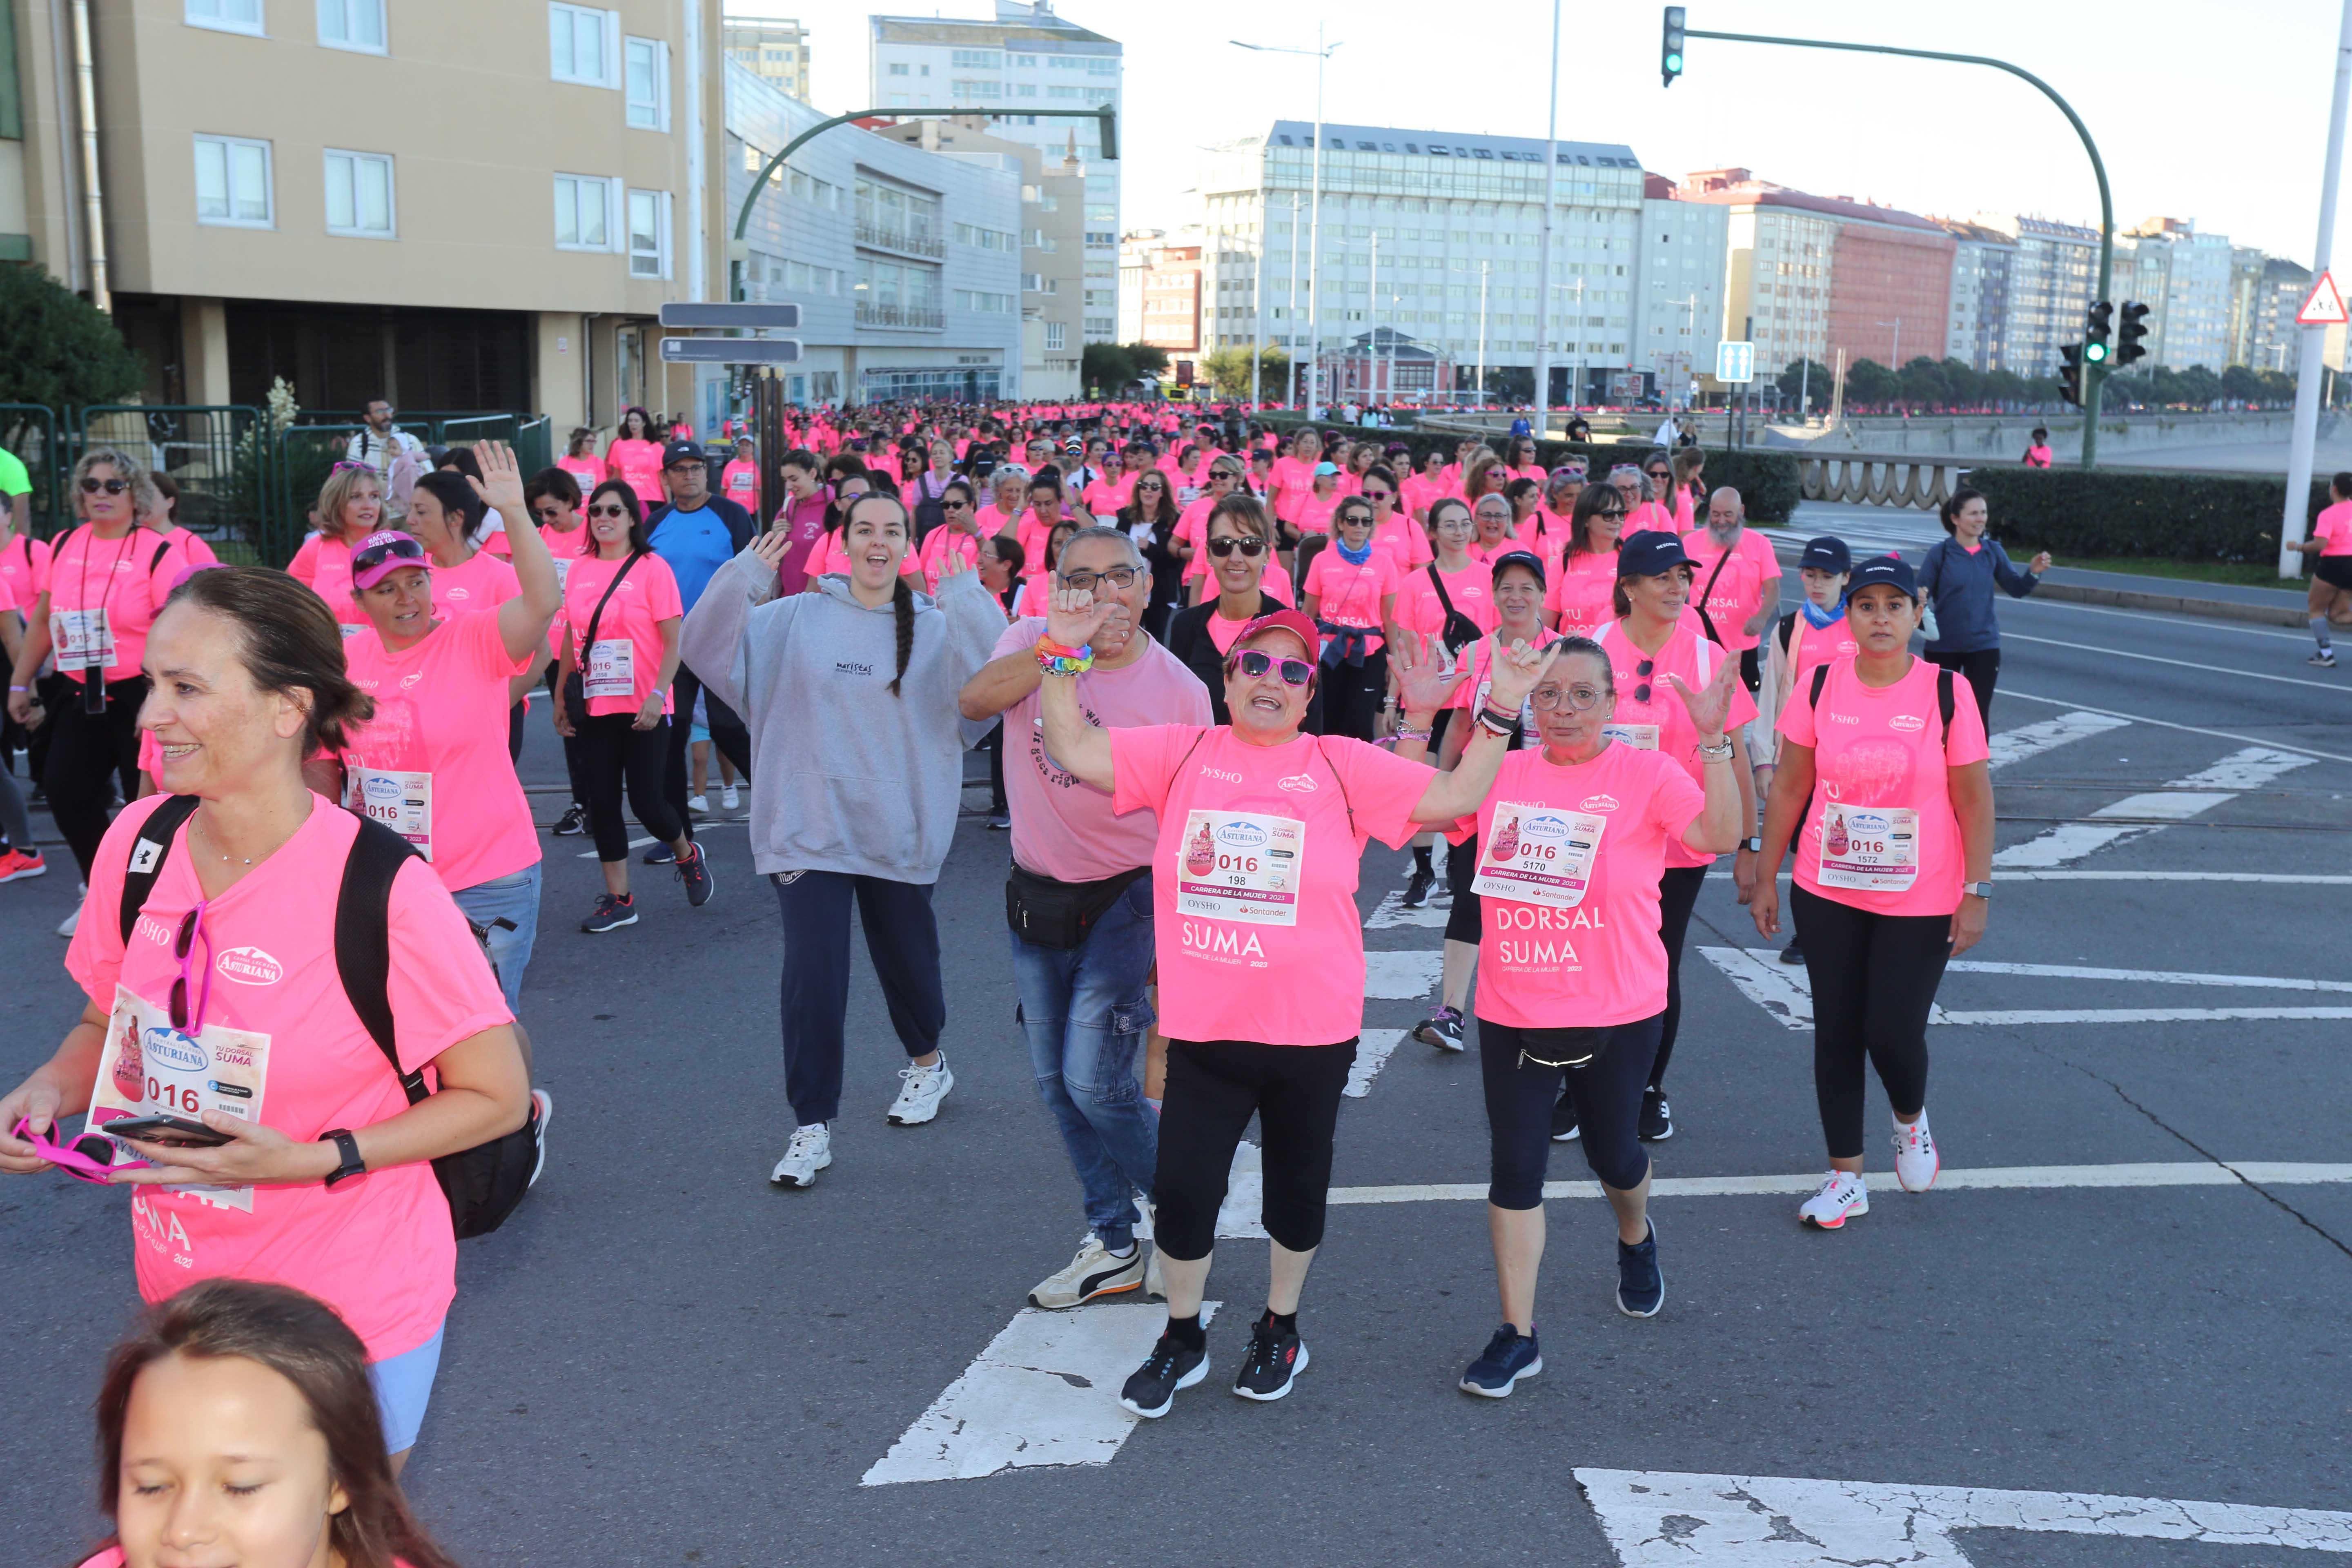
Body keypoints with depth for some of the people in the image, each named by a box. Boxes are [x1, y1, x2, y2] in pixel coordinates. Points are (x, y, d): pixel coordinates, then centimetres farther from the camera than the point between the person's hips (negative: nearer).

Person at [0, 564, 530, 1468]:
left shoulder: (383, 893, -24)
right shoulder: (138, 841, -7)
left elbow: (497, 1096, -15)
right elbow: (112, 1024, 11)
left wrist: (313, 1160, -24)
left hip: (353, 1311, -5)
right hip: (180, 1286, 5)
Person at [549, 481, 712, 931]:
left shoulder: (652, 568, -8)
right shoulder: (579, 570, 6)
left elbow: (674, 643, -10)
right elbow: (572, 638, 15)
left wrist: (657, 696, -20)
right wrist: (561, 696, 13)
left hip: (642, 708, -5)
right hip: (594, 707, 5)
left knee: (647, 801, -3)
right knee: (602, 802, 6)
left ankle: (687, 855, 29)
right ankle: (619, 899, 17)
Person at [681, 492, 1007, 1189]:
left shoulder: (936, 628, 0)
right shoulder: (798, 618, 1)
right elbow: (707, 648, -7)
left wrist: (967, 599, -27)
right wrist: (743, 578, -21)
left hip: (900, 831, 1)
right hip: (810, 830, -1)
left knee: (907, 961, 18)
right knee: (812, 979, -5)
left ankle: (927, 1063, 47)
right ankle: (812, 1126, 7)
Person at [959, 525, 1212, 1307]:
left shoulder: (1179, 690, -10)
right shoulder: (1033, 641, -3)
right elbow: (974, 700, -24)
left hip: (1126, 898, -4)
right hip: (1036, 896, 4)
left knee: (1096, 1082, -10)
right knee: (1057, 1087, 12)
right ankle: (1112, 1245, 29)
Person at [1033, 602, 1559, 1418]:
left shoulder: (1343, 766, -1)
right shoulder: (1183, 752, 2)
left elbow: (1455, 797, -4)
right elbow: (1075, 752, -1)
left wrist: (1500, 712, -13)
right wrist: (1064, 656, -10)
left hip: (1313, 1030, 0)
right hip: (1204, 1030, 0)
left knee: (1297, 1186, 16)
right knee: (1182, 1190, 4)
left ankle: (1280, 1328, 40)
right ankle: (1181, 1338, 29)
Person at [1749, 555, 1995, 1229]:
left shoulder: (1946, 692, -9)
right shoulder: (1820, 686, -3)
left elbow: (1974, 800, -5)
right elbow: (1789, 787, 3)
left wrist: (1977, 892, -8)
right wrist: (1766, 878, 3)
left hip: (1921, 901, -2)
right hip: (1827, 893, 2)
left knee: (1894, 1030, -4)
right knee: (1836, 1030, 7)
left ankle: (1910, 1119, 32)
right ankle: (1846, 1177, 22)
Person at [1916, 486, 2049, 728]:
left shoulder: (1993, 552, 0)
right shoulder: (1939, 553, -9)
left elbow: (2016, 589, 3)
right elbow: (1920, 594, -8)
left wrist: (2033, 572, -16)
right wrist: (1918, 598, -31)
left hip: (1984, 646, 2)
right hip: (1943, 646, -2)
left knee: (1979, 714, 4)